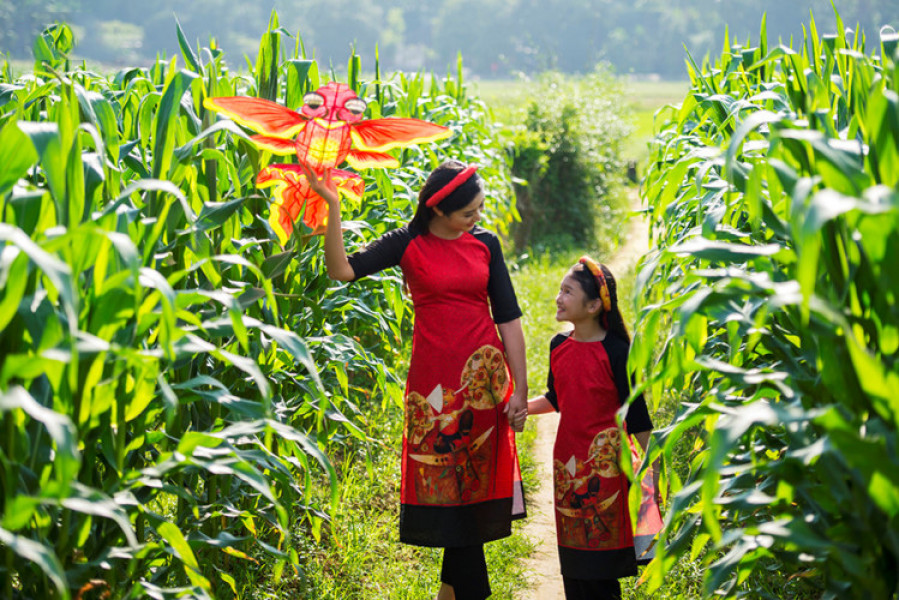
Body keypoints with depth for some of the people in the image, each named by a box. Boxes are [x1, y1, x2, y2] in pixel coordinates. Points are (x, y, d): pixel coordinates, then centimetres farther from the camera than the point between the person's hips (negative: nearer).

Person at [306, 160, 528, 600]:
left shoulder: (486, 244, 7)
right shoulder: (407, 245, -1)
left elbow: (508, 320, 7)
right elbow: (342, 270, -13)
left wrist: (519, 391, 1)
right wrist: (332, 205, -22)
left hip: (485, 377, 2)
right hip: (434, 381, -2)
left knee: (474, 489, 4)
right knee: (449, 490, 0)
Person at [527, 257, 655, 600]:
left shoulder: (615, 351, -12)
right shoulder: (559, 346, 5)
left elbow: (636, 413, -9)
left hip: (605, 465, -6)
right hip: (568, 463, 6)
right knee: (573, 565, 10)